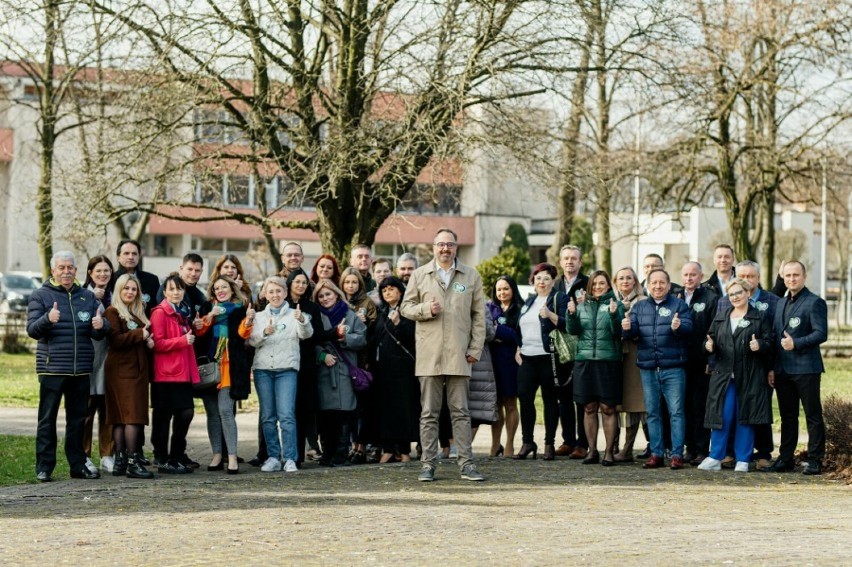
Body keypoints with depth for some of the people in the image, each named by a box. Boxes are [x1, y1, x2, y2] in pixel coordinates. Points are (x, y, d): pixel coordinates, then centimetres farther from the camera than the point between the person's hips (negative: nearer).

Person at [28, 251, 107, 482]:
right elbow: (32, 330, -6)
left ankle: (78, 465, 17)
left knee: (78, 419, 10)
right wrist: (48, 320, -27)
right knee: (47, 419, -1)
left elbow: (98, 335, 15)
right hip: (51, 368, -4)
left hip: (81, 369, 4)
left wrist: (99, 327, -10)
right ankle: (44, 467, 2)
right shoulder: (40, 296, 3)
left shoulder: (87, 296, 14)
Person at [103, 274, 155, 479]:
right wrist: (139, 335, -14)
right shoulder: (112, 312, -4)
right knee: (131, 415, -13)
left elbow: (145, 337, 30)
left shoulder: (138, 313, 21)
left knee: (121, 418, 6)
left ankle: (121, 461, 4)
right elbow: (115, 340, -16)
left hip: (137, 369, 8)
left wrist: (148, 341, 7)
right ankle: (132, 462, -16)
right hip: (121, 370, -8)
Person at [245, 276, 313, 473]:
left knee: (287, 415, -12)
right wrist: (265, 332, -20)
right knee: (268, 416, 4)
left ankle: (290, 459, -11)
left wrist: (302, 320, -32)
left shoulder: (293, 315, 7)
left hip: (287, 369, -3)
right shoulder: (259, 317, 14)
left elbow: (306, 334, -10)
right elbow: (252, 341, 0)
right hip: (263, 369, 3)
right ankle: (273, 457, 9)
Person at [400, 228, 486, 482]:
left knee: (461, 411, 2)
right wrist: (426, 309, -12)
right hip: (429, 354, 0)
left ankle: (466, 463, 4)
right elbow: (406, 307, 9)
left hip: (459, 354, 0)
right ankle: (428, 464, 6)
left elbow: (478, 315, 8)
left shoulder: (471, 276, 8)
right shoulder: (419, 275, 8)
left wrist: (476, 348, 1)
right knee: (429, 413, 3)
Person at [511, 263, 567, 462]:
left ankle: (549, 444, 5)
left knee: (549, 399, 0)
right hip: (527, 357, 5)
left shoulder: (559, 299, 1)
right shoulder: (528, 302, 20)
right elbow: (519, 328, 24)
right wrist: (518, 348, 12)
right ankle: (527, 442, 5)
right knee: (524, 397, -2)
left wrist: (551, 315, -25)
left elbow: (566, 325, -10)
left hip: (548, 358, -5)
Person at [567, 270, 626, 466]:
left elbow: (618, 331, -7)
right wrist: (572, 314, -11)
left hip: (608, 361, -3)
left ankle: (609, 451, 3)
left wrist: (613, 314, -23)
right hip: (584, 361, 3)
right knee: (589, 408, 7)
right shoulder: (582, 305, 14)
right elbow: (573, 330, 6)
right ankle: (592, 450, 14)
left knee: (608, 408, -2)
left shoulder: (616, 305, 3)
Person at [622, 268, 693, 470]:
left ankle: (677, 455, -2)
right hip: (648, 368, 4)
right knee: (652, 413, 8)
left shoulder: (679, 305, 2)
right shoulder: (639, 307, 13)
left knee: (676, 412, -4)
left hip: (673, 368, -4)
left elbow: (688, 327, -11)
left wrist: (678, 327, -34)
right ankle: (656, 454, 14)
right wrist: (628, 328, -20)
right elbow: (633, 332, 4)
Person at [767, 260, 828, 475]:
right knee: (787, 416, 11)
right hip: (783, 370, 7)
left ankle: (815, 460, 2)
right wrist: (772, 368, 12)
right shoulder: (780, 304, 17)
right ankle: (785, 458, 16)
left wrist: (796, 343, -22)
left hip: (806, 369, -7)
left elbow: (821, 334, -14)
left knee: (813, 415, -1)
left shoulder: (815, 302, -5)